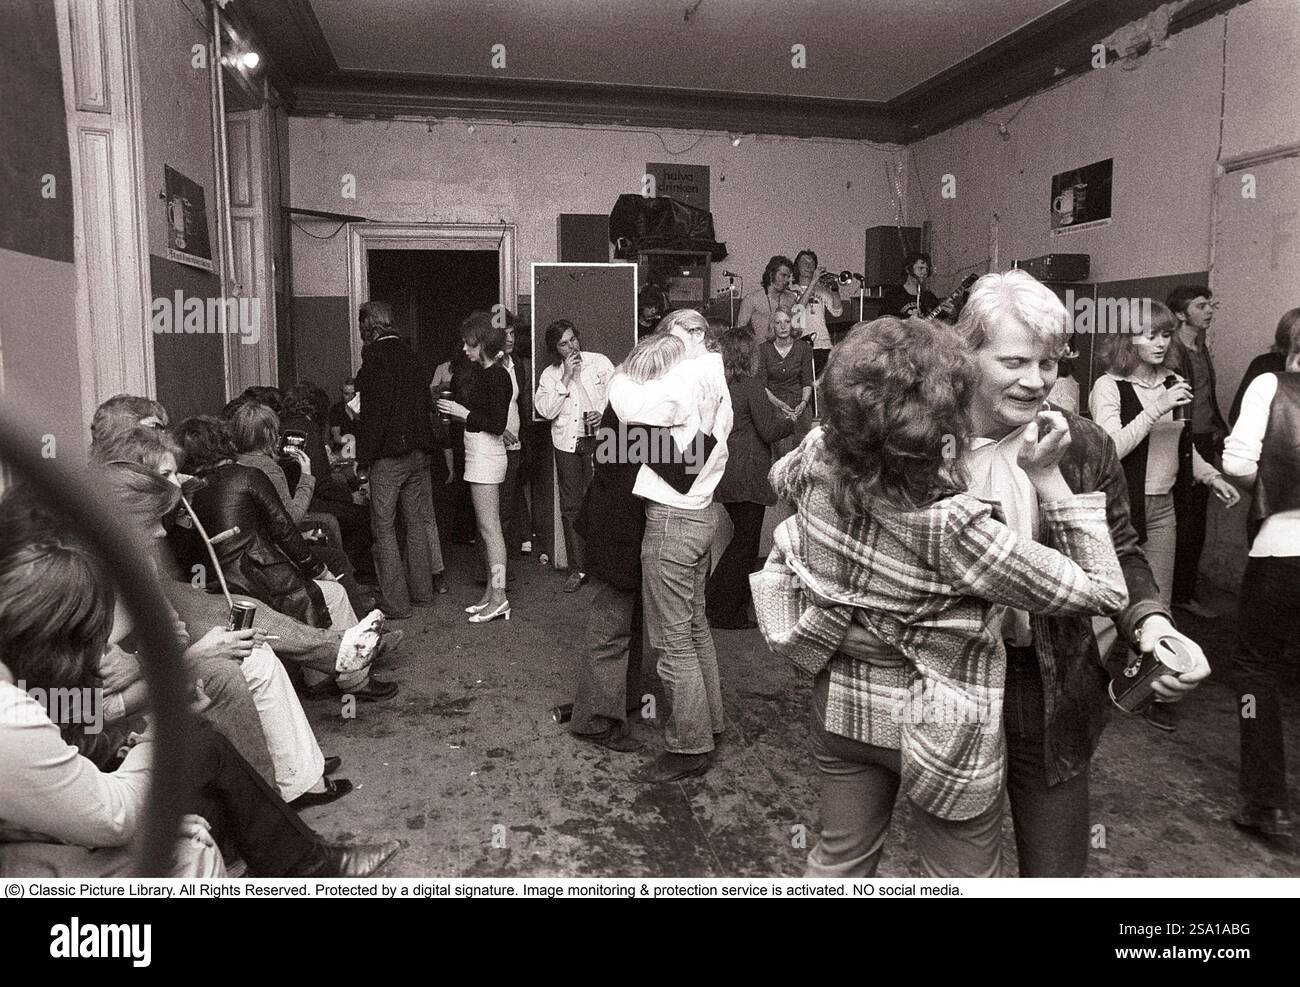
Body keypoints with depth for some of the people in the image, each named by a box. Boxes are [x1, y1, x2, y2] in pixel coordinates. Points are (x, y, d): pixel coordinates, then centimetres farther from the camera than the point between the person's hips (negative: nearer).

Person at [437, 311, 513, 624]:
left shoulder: (496, 375, -14)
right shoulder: (482, 372, 13)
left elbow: (497, 424, -19)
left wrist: (463, 412, -13)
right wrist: (455, 411, 6)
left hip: (486, 454, -10)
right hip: (479, 454, 10)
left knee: (489, 528, -6)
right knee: (487, 528, 13)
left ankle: (498, 598, 0)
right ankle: (492, 592, 20)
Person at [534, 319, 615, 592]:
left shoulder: (600, 362, 5)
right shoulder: (549, 375, 7)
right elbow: (546, 411, -6)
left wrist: (604, 413, -14)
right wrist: (566, 378, -10)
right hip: (567, 444, 2)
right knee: (571, 507, 4)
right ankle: (577, 568, 13)